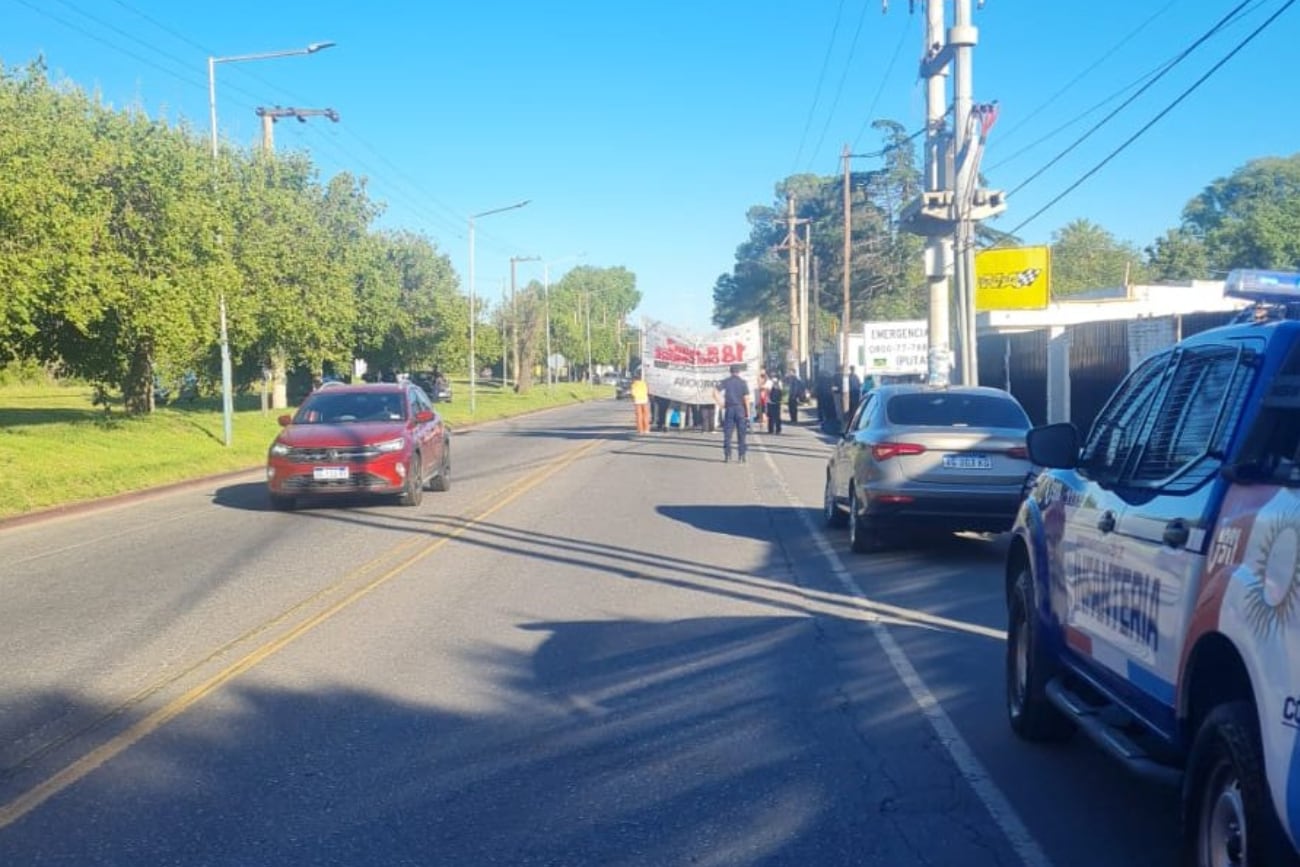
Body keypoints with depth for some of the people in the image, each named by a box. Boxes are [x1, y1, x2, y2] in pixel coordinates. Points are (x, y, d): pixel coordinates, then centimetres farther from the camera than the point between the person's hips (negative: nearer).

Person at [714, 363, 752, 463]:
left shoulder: (725, 382, 2)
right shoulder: (743, 383, -1)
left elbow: (715, 392, -9)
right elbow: (746, 399, -5)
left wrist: (720, 403, 1)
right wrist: (748, 413, 0)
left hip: (729, 409, 1)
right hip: (740, 409, -1)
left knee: (727, 433, 4)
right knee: (741, 434, 6)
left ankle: (727, 456, 0)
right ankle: (741, 456, 6)